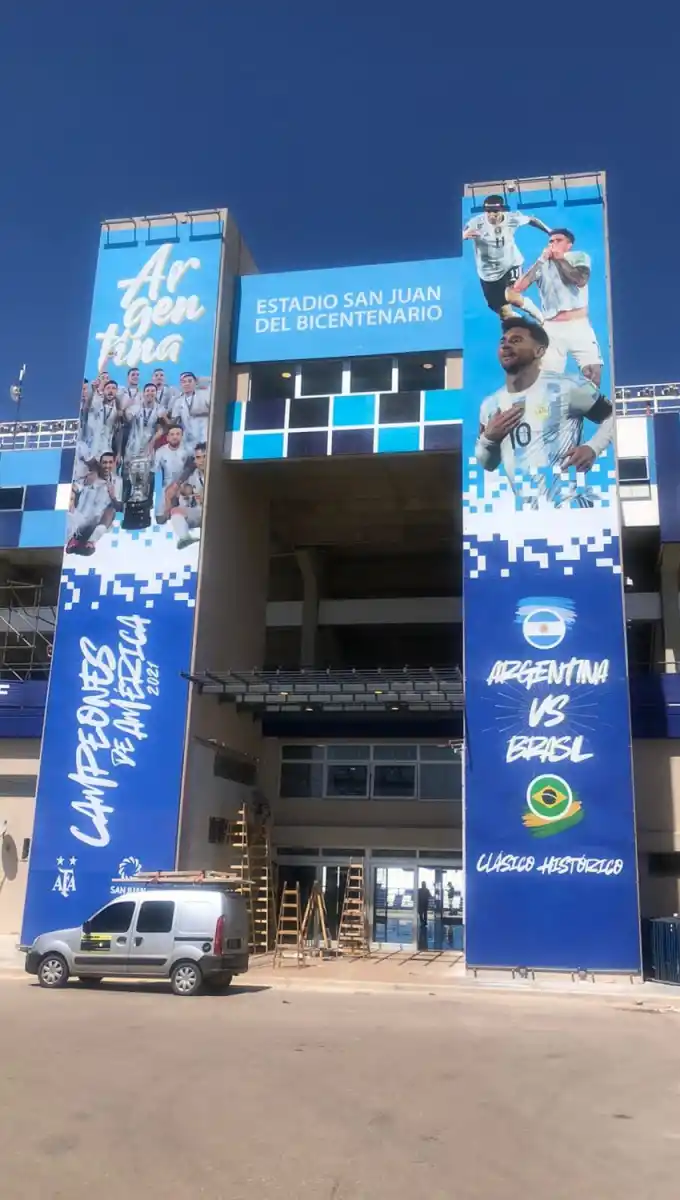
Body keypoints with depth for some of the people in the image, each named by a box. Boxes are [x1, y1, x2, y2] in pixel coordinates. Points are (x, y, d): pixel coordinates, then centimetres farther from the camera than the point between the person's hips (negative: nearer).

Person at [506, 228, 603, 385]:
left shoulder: (579, 257, 9)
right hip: (551, 329, 0)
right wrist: (541, 261, -7)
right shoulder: (542, 264, 9)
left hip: (579, 326, 0)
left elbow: (581, 280, -13)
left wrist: (560, 259, -7)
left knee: (594, 373, -11)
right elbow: (517, 288, -8)